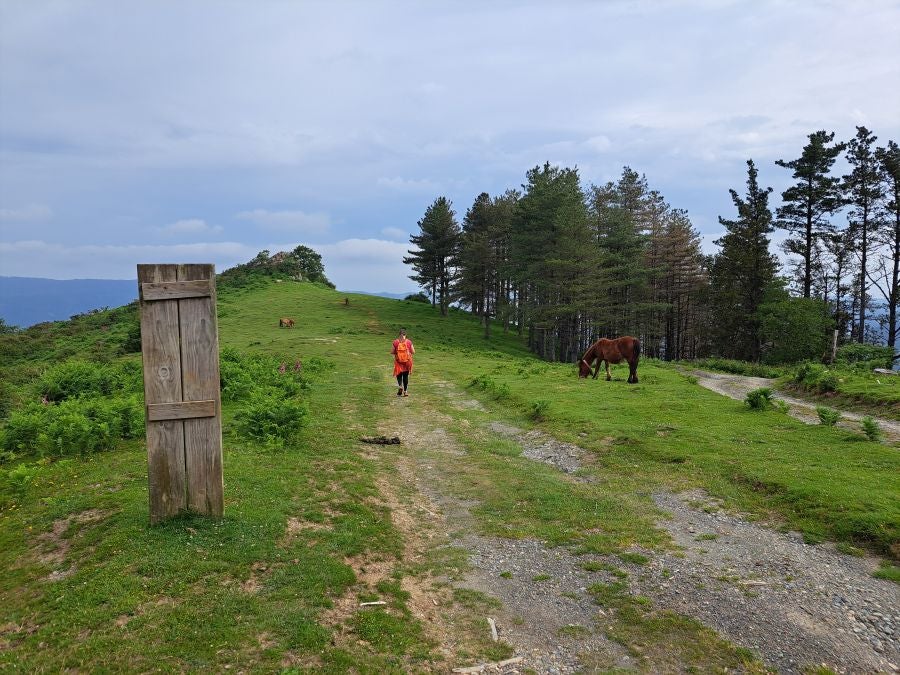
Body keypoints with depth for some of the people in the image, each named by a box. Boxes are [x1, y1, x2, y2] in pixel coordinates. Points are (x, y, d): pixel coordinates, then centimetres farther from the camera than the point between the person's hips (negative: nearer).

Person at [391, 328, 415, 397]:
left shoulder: (396, 342, -7)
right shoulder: (409, 342, -6)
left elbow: (392, 352, -4)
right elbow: (413, 352, -2)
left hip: (398, 361, -1)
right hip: (407, 361, 1)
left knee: (399, 374, 11)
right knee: (406, 376, 12)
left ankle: (400, 385, -16)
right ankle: (405, 391, 13)